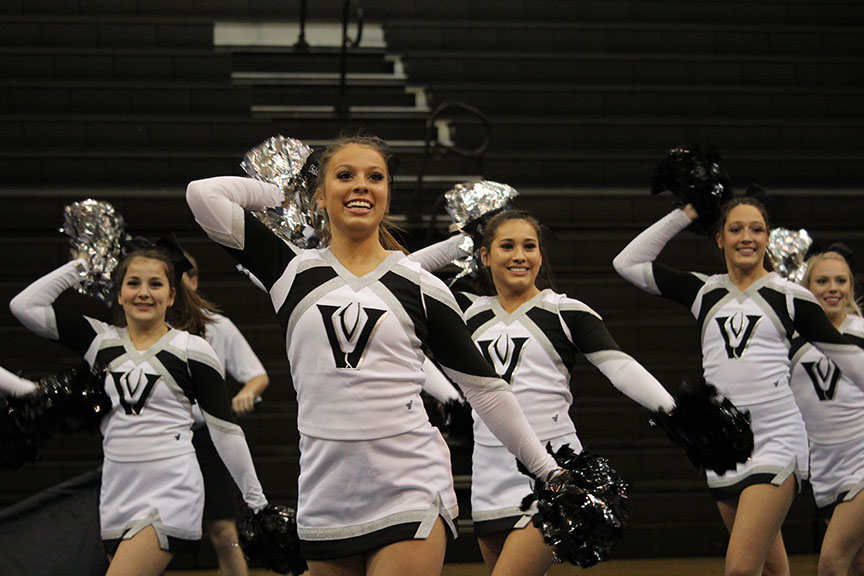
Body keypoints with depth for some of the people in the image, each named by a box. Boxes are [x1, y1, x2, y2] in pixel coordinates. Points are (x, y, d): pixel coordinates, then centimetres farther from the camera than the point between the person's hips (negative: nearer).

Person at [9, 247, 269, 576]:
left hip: (172, 491, -5)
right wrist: (78, 267, 7)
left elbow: (225, 429, 2)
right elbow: (25, 306, 4)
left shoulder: (192, 350, 0)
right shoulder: (101, 341, 9)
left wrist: (255, 499, 3)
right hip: (117, 495, 5)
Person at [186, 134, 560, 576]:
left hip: (411, 491, -2)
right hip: (325, 498, 2)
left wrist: (548, 470, 12)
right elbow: (204, 194, 0)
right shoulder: (293, 271, 7)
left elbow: (483, 387, 12)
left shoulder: (421, 286, 6)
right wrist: (282, 195, 14)